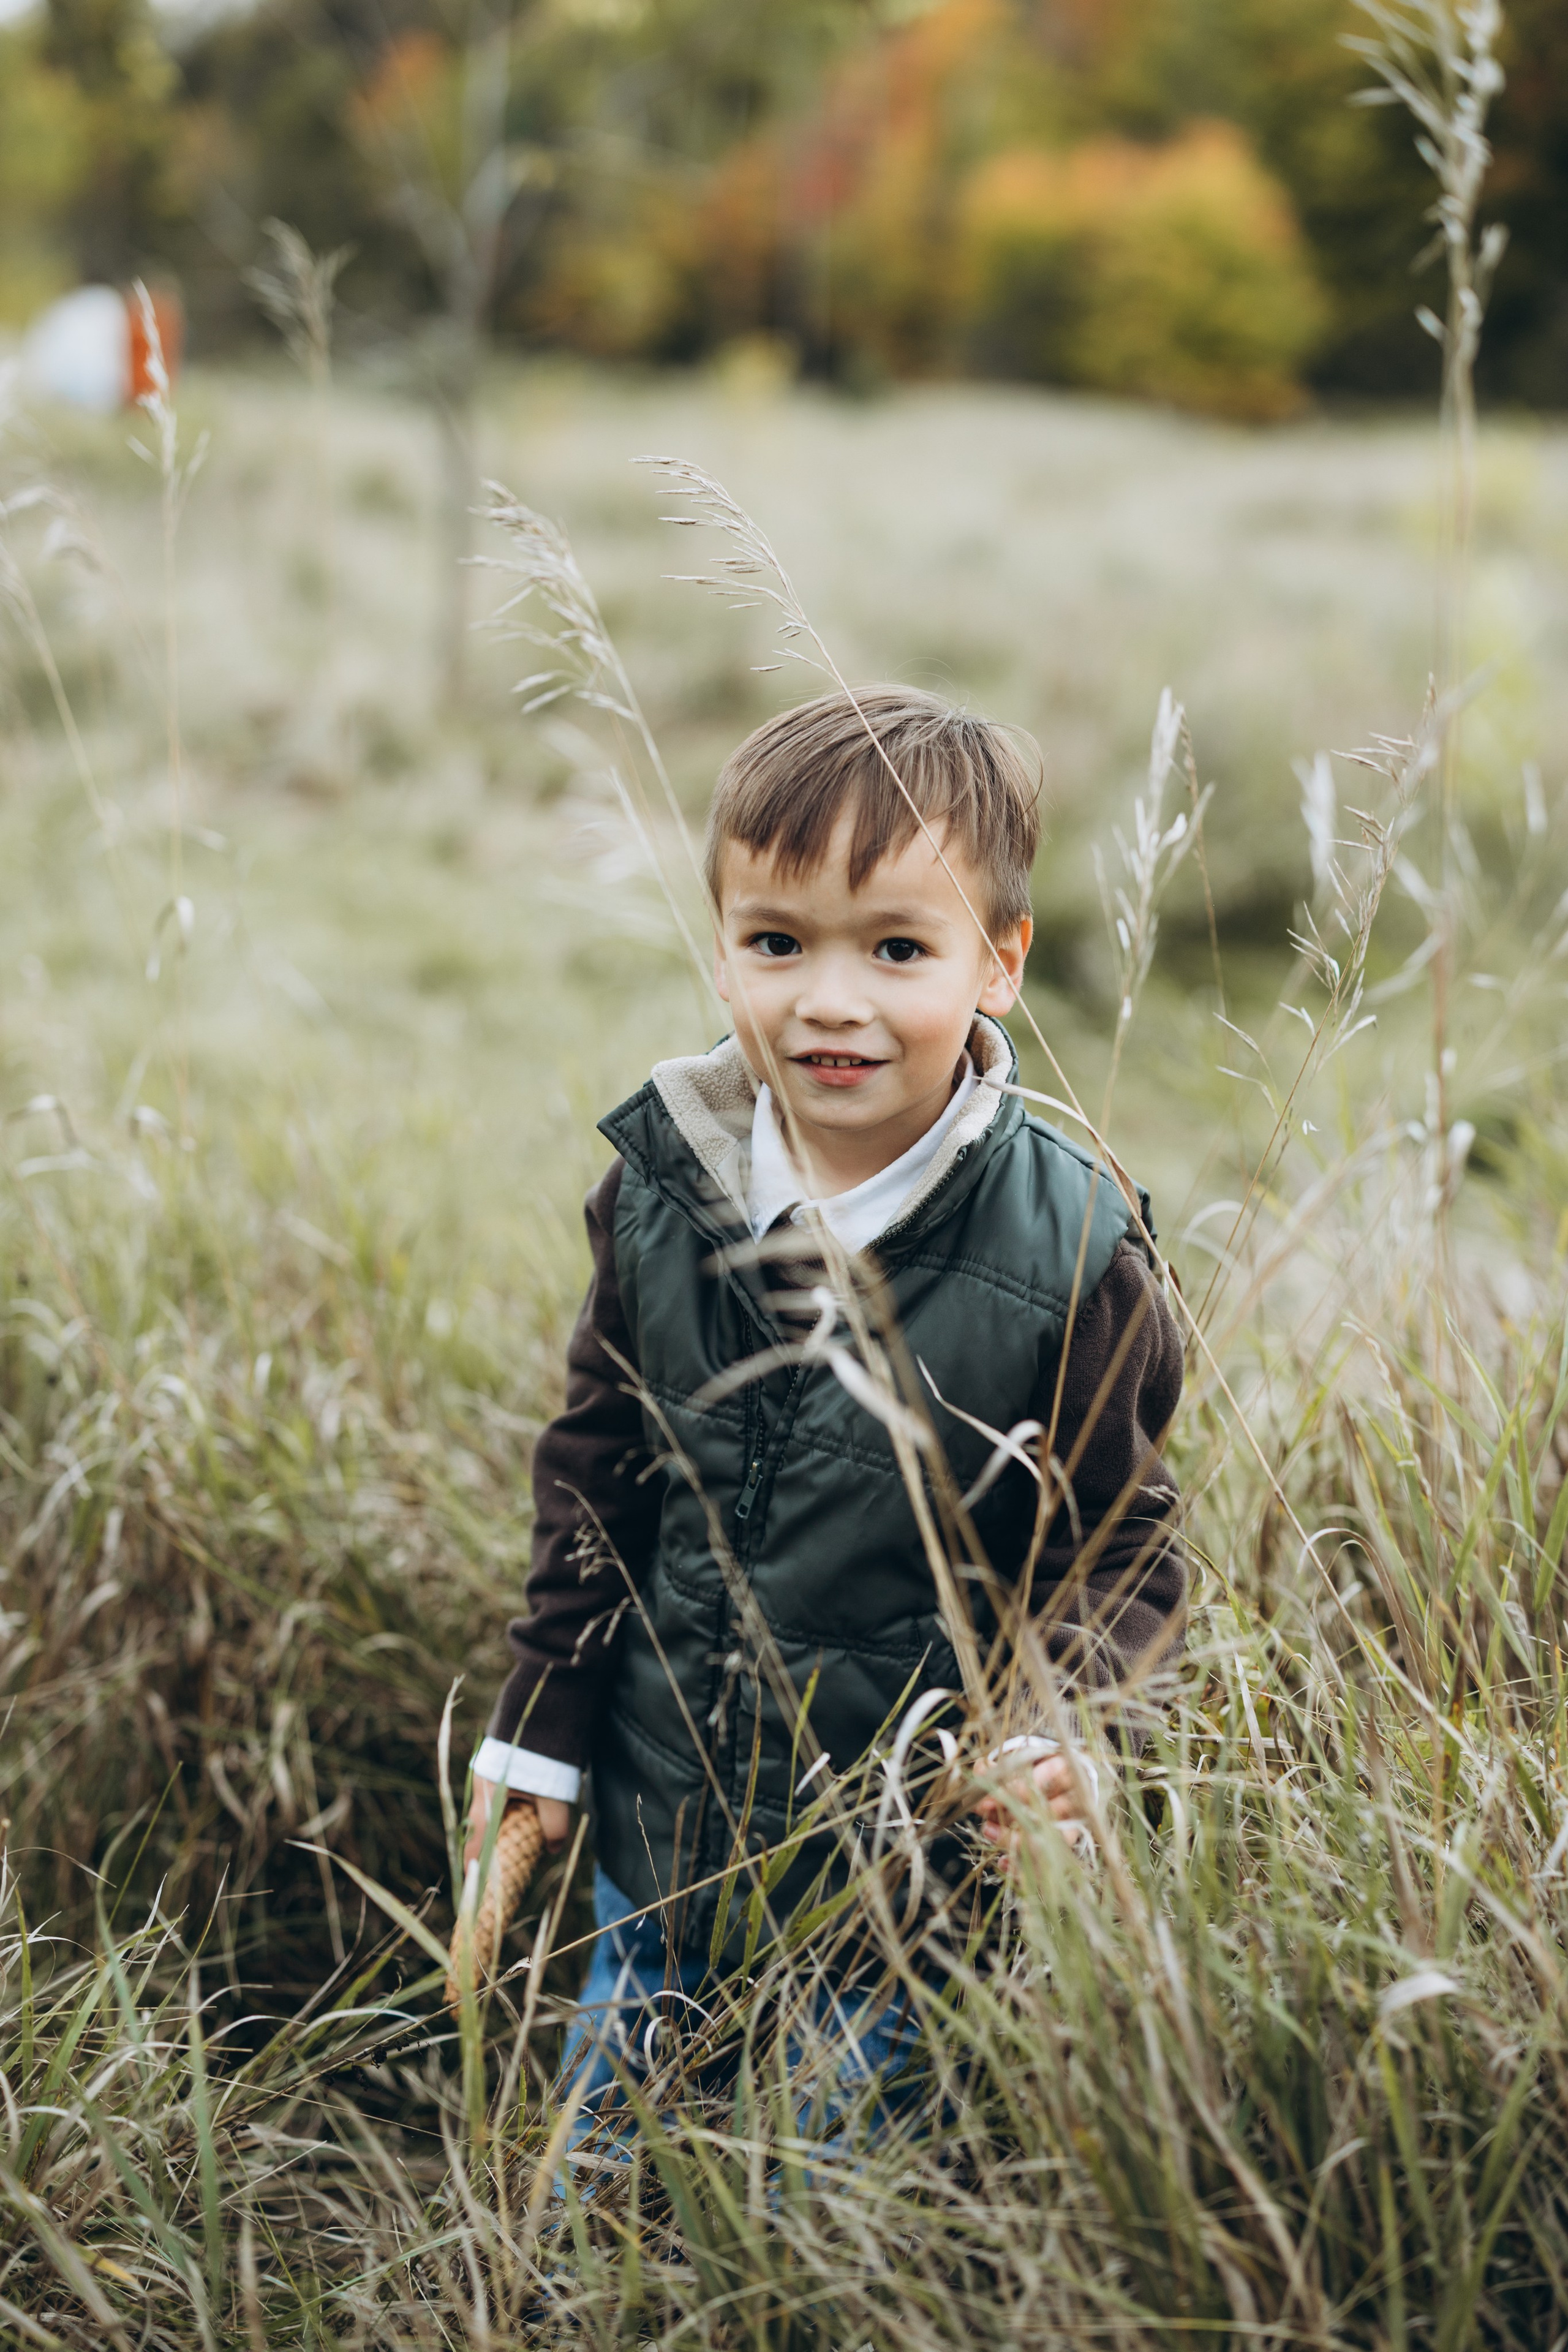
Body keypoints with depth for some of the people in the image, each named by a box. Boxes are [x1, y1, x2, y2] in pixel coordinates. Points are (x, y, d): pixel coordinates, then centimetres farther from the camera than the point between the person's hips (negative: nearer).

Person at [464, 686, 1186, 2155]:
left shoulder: (1066, 1255, -19)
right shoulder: (660, 1182, -8)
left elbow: (1120, 1545, -9)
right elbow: (596, 1467, 5)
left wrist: (1065, 1735, -28)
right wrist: (542, 1724, 7)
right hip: (662, 1819, 4)